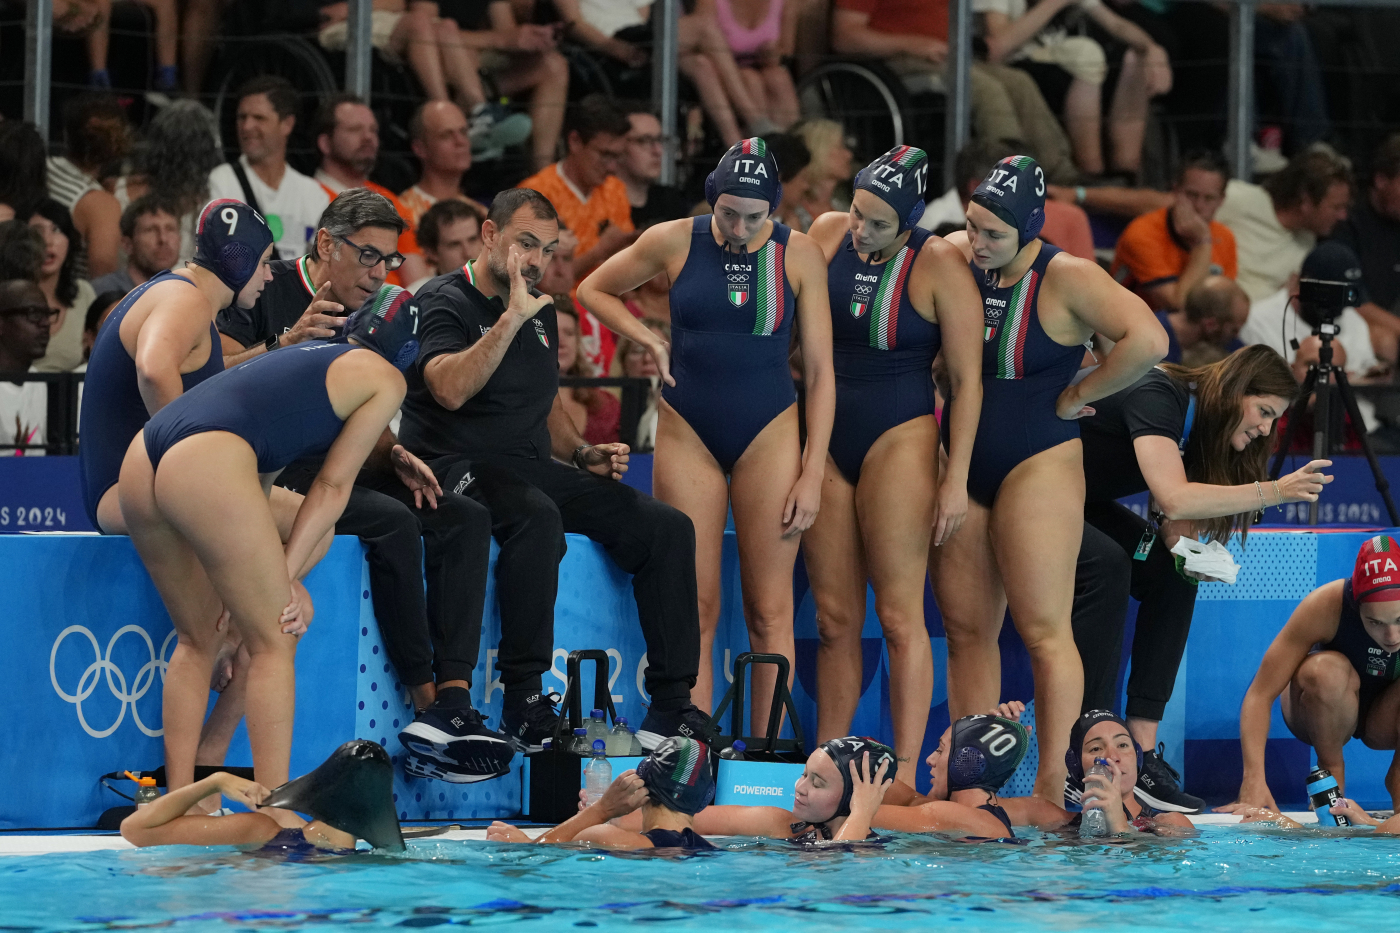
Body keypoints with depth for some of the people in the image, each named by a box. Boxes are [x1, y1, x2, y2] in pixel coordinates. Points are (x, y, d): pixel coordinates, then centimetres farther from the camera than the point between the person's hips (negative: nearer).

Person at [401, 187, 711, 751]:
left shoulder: (540, 314, 20)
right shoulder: (444, 302, -5)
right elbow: (450, 390, -24)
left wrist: (585, 455, 12)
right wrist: (512, 319, -24)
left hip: (534, 470, 8)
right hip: (458, 467, -8)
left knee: (668, 528, -8)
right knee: (536, 515, -40)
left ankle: (670, 710, -9)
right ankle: (523, 704, -36)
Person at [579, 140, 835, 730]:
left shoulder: (799, 255, -2)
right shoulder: (674, 242, -2)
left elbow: (820, 372, 1)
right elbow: (593, 291, 15)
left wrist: (812, 473, -4)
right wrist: (649, 341, -2)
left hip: (768, 436, 0)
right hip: (688, 434, 0)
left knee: (769, 613, -3)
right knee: (694, 609, -2)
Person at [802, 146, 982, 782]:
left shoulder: (939, 265, -10)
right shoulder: (828, 235, 3)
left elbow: (966, 379, -7)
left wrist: (956, 478, -10)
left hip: (900, 436, -4)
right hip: (824, 437, 4)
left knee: (899, 616, -7)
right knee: (834, 618, 5)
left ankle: (904, 776, -6)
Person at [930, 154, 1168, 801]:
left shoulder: (1066, 280, -14)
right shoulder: (952, 258, 3)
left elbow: (1148, 341, -26)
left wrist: (1076, 396, -15)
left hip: (1039, 464, -6)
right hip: (961, 467, 6)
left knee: (1043, 632, -8)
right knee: (966, 629, 5)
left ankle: (1053, 789, -7)